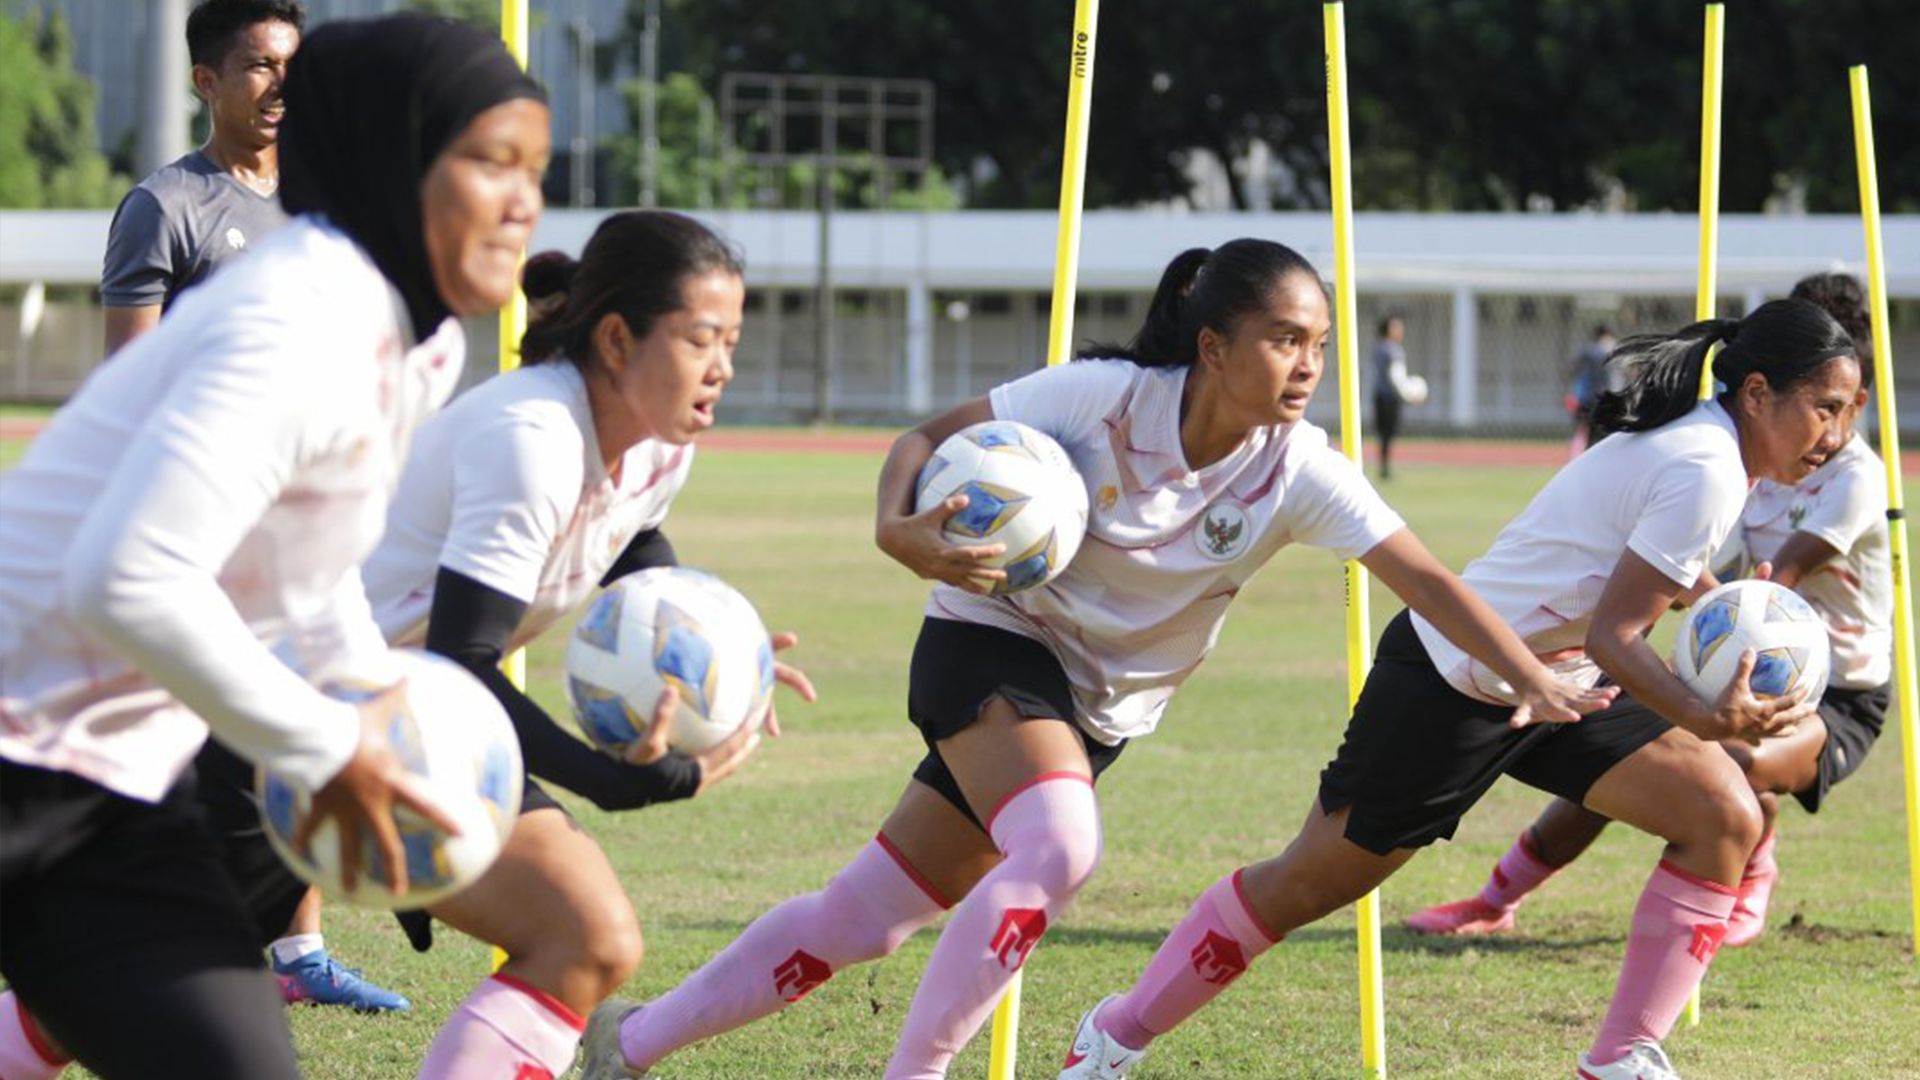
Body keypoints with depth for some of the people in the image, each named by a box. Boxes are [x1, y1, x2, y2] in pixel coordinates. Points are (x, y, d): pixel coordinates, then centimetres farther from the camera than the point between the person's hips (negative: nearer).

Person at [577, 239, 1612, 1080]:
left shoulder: (1299, 472, -15)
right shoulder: (1102, 395, -21)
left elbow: (1427, 580, -19)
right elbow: (926, 439, -12)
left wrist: (1536, 684, -30)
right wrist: (899, 528, -32)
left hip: (1101, 705, 4)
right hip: (992, 638, -4)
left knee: (871, 913, 4)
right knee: (1057, 843, -33)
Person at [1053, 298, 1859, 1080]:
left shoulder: (1691, 437, 4)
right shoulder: (1706, 475, -25)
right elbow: (1610, 637, -29)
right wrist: (1704, 719, -42)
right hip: (1455, 685, -9)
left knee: (1725, 819, -6)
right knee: (1312, 882, 2)